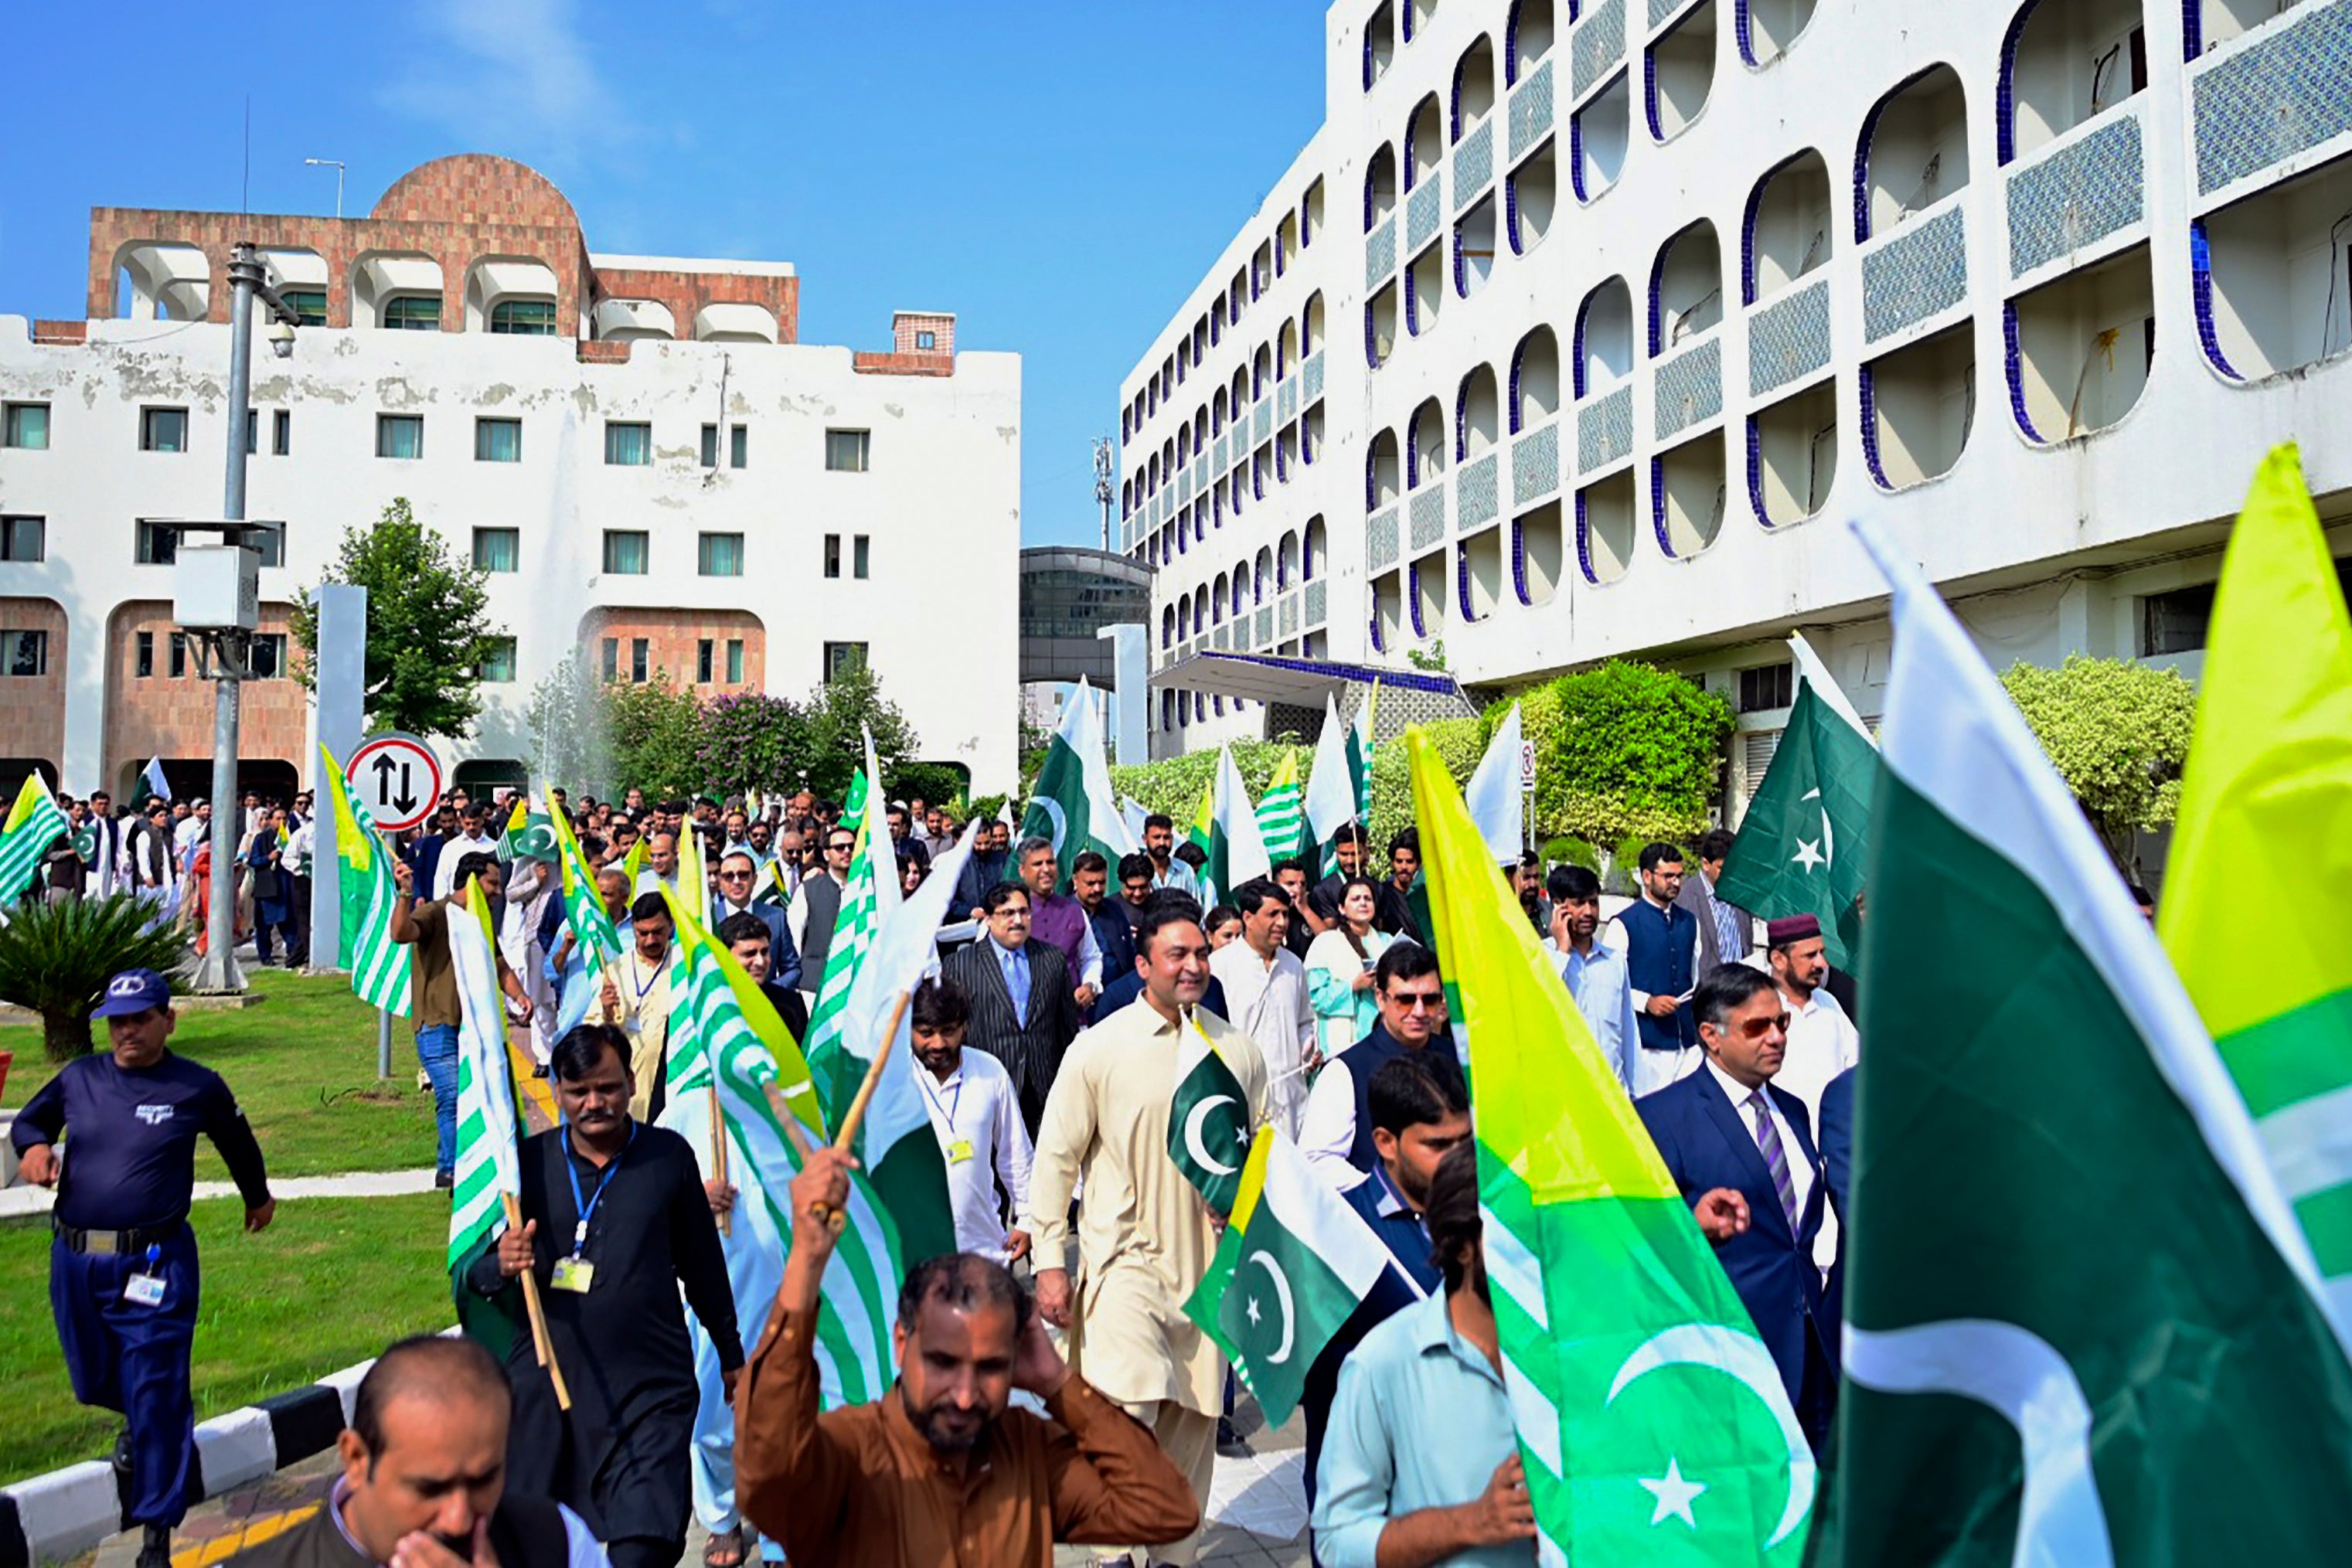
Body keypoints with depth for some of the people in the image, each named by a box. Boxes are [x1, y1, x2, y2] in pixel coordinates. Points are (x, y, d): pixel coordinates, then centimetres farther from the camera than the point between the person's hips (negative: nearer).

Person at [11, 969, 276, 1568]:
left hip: (154, 1264, -4)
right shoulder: (78, 1078, 4)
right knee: (95, 1381, 19)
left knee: (156, 1396, -3)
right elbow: (29, 1119, 22)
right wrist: (34, 1146, -2)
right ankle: (139, 1422, 55)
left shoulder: (197, 1087, -3)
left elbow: (238, 1143, 15)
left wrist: (258, 1196, 30)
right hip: (74, 1260, 4)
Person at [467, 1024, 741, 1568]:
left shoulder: (669, 1155, 2)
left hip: (652, 1388, -1)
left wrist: (730, 1354, 19)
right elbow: (474, 1277, 7)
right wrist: (501, 1265, -17)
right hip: (545, 1384, 2)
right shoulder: (528, 1161, 1)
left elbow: (701, 1262, 12)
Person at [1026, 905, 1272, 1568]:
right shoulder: (1099, 1048, -5)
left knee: (1193, 1421, 10)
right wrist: (1050, 1262, -5)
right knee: (1130, 1410, -16)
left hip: (1209, 1258, 4)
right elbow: (1056, 1158, -2)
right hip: (1126, 1255, -4)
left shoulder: (1236, 1048, 5)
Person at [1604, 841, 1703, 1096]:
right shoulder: (1624, 924, -4)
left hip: (1689, 1039, 5)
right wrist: (1647, 1002, -18)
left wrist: (1703, 1028, 15)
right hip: (1647, 1043, -5)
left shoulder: (1689, 922, 15)